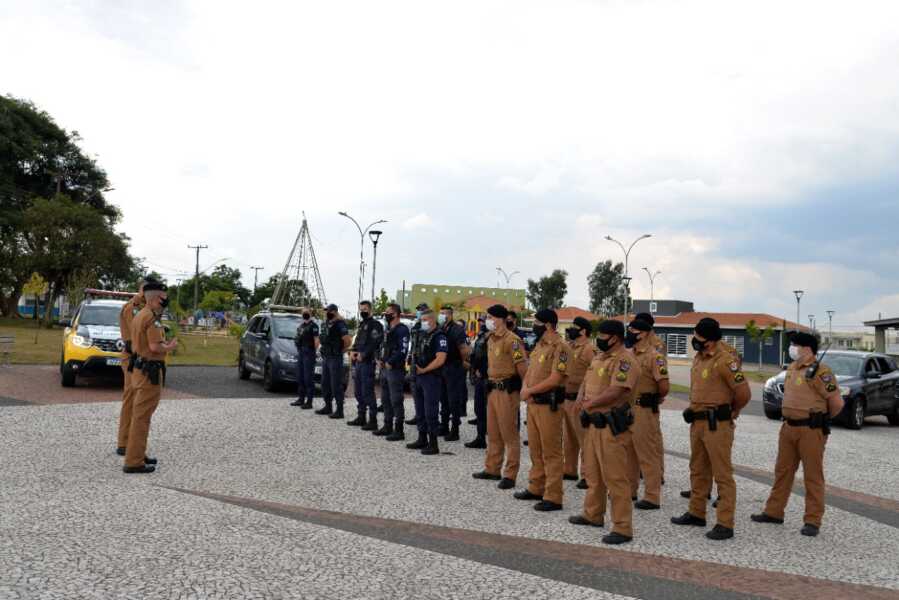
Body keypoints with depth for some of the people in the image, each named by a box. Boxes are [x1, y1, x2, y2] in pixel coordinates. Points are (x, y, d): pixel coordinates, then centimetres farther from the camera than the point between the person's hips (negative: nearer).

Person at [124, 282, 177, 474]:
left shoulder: (139, 315, 15)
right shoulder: (152, 317, -18)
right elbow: (155, 347, -25)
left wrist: (163, 344, 15)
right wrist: (170, 347, -7)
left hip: (139, 369, 11)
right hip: (150, 372, -11)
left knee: (140, 415, 19)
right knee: (142, 417, -6)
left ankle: (137, 454, 30)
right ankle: (134, 462, -3)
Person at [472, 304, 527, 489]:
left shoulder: (511, 340, -17)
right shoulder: (491, 339, 13)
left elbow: (522, 367, -17)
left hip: (507, 390, -9)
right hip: (493, 389, 9)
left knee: (509, 434, -1)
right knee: (493, 433, 17)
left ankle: (510, 475, 6)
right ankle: (492, 469, 28)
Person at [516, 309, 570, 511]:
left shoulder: (559, 347, -15)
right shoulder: (539, 344, 14)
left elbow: (554, 379, -21)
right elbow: (530, 371, 19)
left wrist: (530, 391, -12)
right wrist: (525, 388, -1)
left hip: (549, 405, -9)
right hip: (533, 403, 9)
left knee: (551, 452, -3)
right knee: (535, 449, 18)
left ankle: (553, 497, 3)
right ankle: (536, 488, 30)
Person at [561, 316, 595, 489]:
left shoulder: (589, 350, -13)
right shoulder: (568, 347, 13)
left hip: (579, 400, -9)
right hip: (565, 398, 9)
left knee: (584, 439, -3)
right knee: (568, 438, 17)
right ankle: (569, 470, 28)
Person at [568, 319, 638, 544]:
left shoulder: (625, 360, -17)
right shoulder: (600, 357, 14)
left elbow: (615, 392, -26)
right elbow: (587, 380, 19)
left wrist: (589, 404, -16)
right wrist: (581, 397, -2)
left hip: (612, 426, -10)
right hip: (593, 423, 10)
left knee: (615, 478, -6)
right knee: (592, 473, 21)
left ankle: (623, 528, 1)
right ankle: (593, 514, 36)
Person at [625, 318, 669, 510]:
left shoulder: (654, 356, -15)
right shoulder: (630, 355, 11)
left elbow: (664, 387, -20)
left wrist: (654, 399, -4)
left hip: (644, 410, -9)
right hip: (627, 408, 9)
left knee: (648, 454, -3)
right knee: (629, 451, 17)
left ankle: (652, 497, 4)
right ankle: (630, 489, 30)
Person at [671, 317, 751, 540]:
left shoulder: (725, 361, -18)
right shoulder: (698, 358, 11)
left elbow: (743, 393, -15)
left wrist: (730, 412, 1)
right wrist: (693, 408, 13)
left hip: (717, 424, -9)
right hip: (698, 422, 9)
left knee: (722, 475, -3)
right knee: (698, 471, 18)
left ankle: (725, 524, 2)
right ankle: (696, 513, 31)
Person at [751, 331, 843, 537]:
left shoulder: (820, 371, -15)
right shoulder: (792, 368, 10)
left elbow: (837, 402, -13)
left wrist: (821, 419, 2)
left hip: (811, 430, -8)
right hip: (788, 427, 8)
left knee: (813, 476, 2)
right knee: (782, 471, 15)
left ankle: (812, 521, 10)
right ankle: (774, 512, 25)